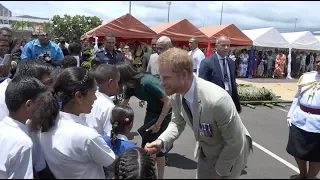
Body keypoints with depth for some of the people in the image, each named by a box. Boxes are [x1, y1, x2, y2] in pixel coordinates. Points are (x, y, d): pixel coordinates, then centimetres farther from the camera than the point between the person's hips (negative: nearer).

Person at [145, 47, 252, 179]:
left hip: (231, 153, -6)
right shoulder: (175, 95, -19)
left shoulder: (217, 100, -39)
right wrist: (162, 141, -19)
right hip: (205, 153, 6)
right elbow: (177, 122, 0)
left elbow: (235, 143, -26)